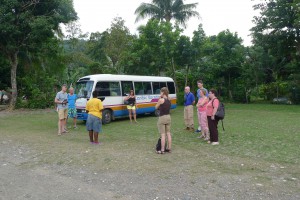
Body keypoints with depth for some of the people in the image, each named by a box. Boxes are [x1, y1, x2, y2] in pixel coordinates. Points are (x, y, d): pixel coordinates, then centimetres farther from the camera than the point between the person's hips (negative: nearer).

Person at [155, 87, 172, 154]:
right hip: (168, 117, 7)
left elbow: (156, 107, -1)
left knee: (163, 135, -2)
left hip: (162, 118, -7)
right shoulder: (169, 100, 6)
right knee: (168, 134, 12)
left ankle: (162, 150, 4)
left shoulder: (161, 100, -14)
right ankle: (169, 148, 20)